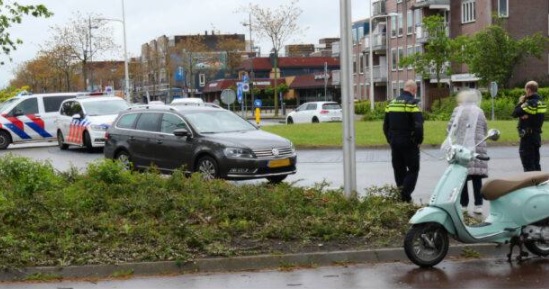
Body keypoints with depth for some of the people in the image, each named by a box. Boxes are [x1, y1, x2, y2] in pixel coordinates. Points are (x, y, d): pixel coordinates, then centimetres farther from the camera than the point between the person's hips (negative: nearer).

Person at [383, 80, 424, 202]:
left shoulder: (391, 103, 9)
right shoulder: (412, 103, -12)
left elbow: (385, 125, 13)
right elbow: (418, 126, -20)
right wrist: (419, 141, -8)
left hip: (394, 143, 6)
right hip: (409, 143, -6)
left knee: (399, 170, 14)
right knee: (413, 169, 3)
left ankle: (400, 193, 16)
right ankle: (405, 195, -8)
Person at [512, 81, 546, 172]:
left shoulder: (530, 103, -19)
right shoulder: (540, 102, 10)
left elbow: (515, 114, -16)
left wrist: (520, 103, -2)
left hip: (528, 135, -9)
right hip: (537, 134, 9)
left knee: (527, 162, -3)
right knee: (536, 162, 16)